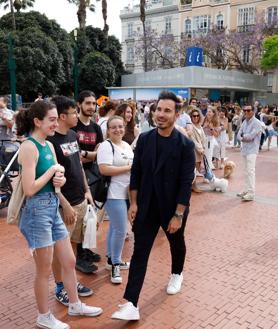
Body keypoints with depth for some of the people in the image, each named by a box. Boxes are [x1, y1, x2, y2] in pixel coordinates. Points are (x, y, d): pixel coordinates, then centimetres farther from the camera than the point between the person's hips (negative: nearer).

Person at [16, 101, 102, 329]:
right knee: (45, 270, 7)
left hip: (53, 208, 9)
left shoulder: (49, 146, 8)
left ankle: (75, 305, 37)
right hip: (37, 211, -9)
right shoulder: (29, 147, -18)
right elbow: (29, 189, -23)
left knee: (70, 261, 18)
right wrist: (53, 171, -13)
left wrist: (60, 179, -9)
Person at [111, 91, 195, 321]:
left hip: (173, 208, -1)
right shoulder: (144, 139, -3)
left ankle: (177, 273, 53)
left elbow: (186, 183, -14)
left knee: (177, 244, 23)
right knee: (139, 253, -1)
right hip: (146, 207, 2)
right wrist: (133, 203, -1)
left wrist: (178, 215, -15)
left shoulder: (185, 145, -14)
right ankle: (131, 304, 3)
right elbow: (136, 173, 2)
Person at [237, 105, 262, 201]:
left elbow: (251, 136, -19)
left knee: (250, 171, -13)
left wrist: (243, 136, -1)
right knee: (246, 171, 13)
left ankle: (251, 193, -13)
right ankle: (247, 190, 22)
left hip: (252, 150, -8)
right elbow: (239, 135, 7)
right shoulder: (244, 122, 12)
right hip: (244, 149, 8)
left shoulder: (256, 123, -10)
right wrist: (245, 137, -12)